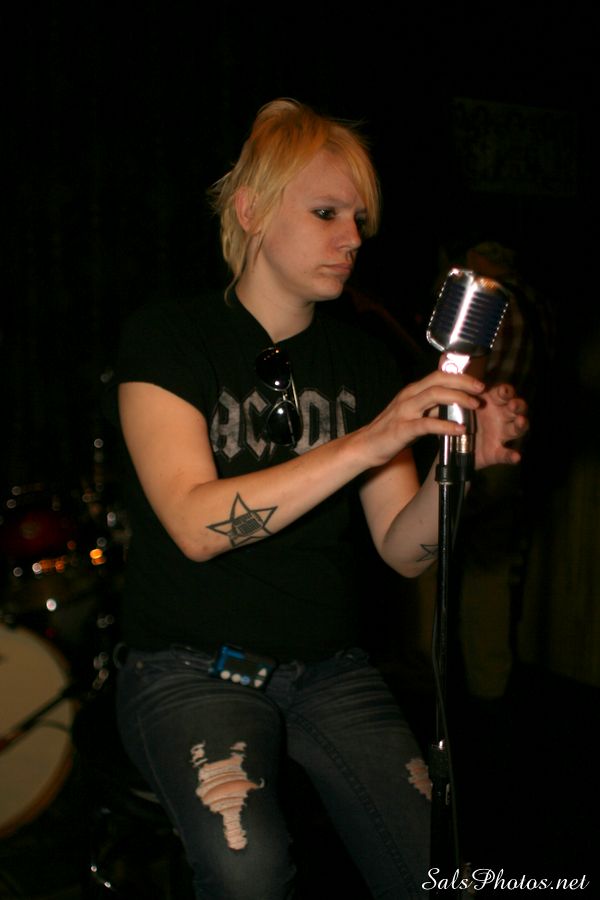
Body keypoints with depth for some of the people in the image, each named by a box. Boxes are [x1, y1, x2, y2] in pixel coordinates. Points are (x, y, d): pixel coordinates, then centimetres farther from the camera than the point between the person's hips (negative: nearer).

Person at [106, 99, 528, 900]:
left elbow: (404, 549, 2)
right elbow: (196, 523, -20)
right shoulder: (170, 337, -6)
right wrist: (366, 443, -26)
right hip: (192, 667, -3)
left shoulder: (362, 361, 7)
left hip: (328, 667, 4)